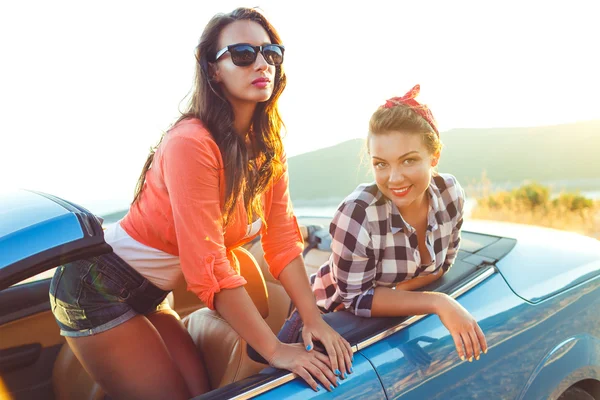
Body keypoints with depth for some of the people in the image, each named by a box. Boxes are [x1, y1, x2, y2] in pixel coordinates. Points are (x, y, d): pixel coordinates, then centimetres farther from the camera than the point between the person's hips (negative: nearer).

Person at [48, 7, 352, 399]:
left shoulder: (268, 149, -3)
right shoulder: (192, 144, -28)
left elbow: (283, 241, -6)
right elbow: (208, 267, -29)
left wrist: (315, 319, -14)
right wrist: (275, 350, -24)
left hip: (149, 295, 7)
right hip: (98, 290, -7)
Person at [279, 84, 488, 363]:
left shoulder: (450, 193, -17)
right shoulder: (358, 214, -35)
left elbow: (444, 260, -2)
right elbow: (355, 298, -25)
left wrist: (400, 288, -20)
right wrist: (438, 302, -32)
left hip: (393, 315, 5)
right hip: (334, 318, -4)